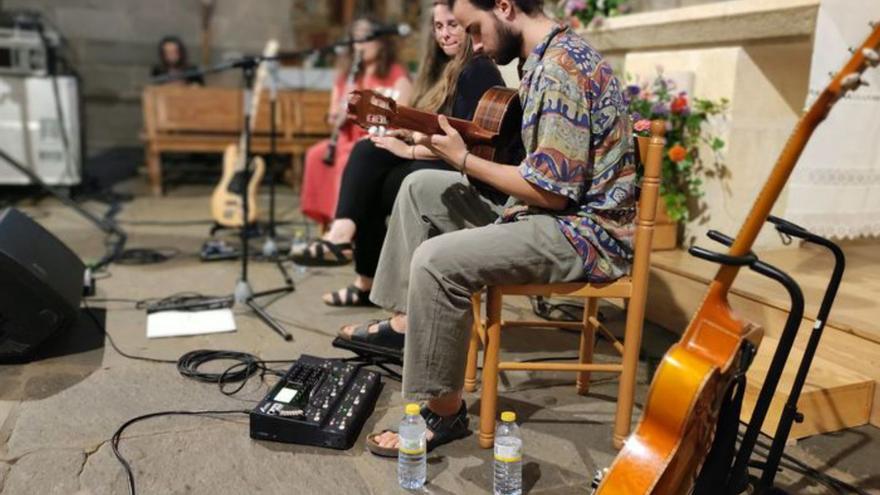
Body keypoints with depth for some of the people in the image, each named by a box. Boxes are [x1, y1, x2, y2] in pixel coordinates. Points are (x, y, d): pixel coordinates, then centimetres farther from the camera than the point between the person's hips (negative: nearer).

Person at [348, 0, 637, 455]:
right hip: (551, 211, 11)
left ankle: (444, 411, -10)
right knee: (421, 188, 11)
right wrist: (461, 141, 4)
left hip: (585, 231, -10)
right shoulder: (547, 57, 10)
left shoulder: (560, 68, -21)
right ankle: (405, 320, 17)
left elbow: (553, 191, -25)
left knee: (436, 261, -27)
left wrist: (463, 159, -14)